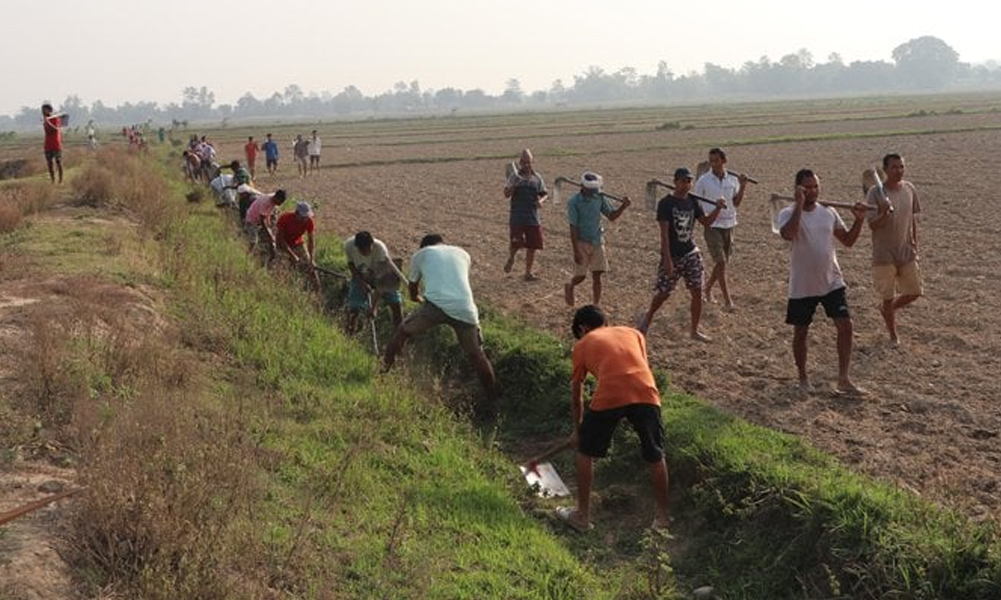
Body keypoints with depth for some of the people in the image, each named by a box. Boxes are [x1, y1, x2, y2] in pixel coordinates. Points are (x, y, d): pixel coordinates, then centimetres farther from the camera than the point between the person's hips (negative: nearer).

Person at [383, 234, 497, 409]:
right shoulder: (463, 254, 31)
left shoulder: (420, 254, 25)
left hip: (435, 304, -2)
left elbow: (412, 287, 37)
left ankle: (384, 370, 22)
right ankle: (492, 400, 20)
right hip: (465, 308, 2)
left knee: (403, 331, 23)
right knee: (477, 355, 16)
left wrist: (418, 299, 60)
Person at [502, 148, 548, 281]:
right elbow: (506, 194, -4)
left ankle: (528, 272, 15)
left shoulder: (537, 178, 7)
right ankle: (511, 259, 22)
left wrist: (541, 200, -12)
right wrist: (514, 185, -22)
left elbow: (544, 194, 11)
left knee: (532, 246, 3)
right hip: (517, 217, -3)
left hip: (533, 218, 3)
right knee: (516, 243, -11)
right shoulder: (514, 177, 0)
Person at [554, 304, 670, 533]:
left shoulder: (583, 345, 25)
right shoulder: (633, 333, 31)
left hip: (609, 397, -2)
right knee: (655, 456, 22)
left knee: (584, 452, 20)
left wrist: (577, 430, 45)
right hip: (646, 394, 2)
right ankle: (662, 516, 32)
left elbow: (576, 395, 32)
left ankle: (582, 516, 27)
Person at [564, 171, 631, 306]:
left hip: (597, 242, 4)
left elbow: (611, 216, 2)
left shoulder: (599, 198, -1)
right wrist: (576, 251, -18)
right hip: (581, 243, -4)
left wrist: (623, 206, -18)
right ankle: (569, 286, 37)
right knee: (581, 275, 2)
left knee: (597, 275, 2)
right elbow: (573, 228, -15)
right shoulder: (574, 202, -15)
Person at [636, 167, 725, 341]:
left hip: (691, 254, 5)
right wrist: (667, 259, -21)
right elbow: (664, 234, -17)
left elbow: (706, 222, 12)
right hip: (672, 255, -5)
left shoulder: (693, 202, 5)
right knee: (664, 292, 3)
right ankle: (648, 316, 33)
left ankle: (694, 331, 11)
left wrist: (717, 209, -6)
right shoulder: (666, 203, -13)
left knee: (697, 291, 0)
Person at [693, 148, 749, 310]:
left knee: (723, 262, 11)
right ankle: (727, 299, -6)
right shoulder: (703, 181, -6)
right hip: (712, 225, -4)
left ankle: (708, 288, 33)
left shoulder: (732, 180, 4)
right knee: (720, 262, -10)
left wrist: (742, 187, -6)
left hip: (728, 224, 4)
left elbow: (736, 204, 7)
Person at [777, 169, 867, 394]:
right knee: (800, 332, 9)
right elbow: (789, 234, -34)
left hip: (832, 282, 4)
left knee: (845, 326, -5)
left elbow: (848, 240, 9)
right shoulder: (788, 213, -11)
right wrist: (799, 205, -34)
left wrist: (859, 220, -7)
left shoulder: (829, 212, 5)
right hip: (802, 287, -4)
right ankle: (803, 378, 28)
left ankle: (844, 380, 1)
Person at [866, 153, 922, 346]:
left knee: (914, 292, 8)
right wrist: (884, 213, -36)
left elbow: (913, 219, 11)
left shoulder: (909, 189, 1)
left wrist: (915, 245, 10)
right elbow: (872, 225, -17)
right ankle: (893, 336, 24)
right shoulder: (875, 193, -15)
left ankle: (886, 308, 35)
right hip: (884, 255, -5)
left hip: (906, 252, 5)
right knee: (888, 297, 6)